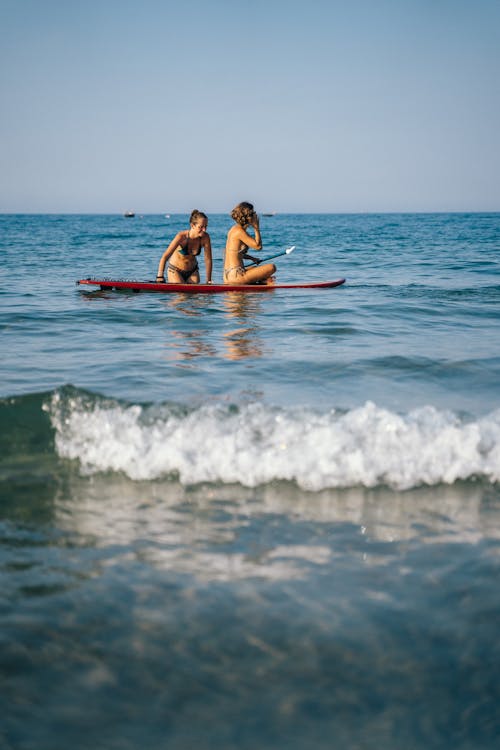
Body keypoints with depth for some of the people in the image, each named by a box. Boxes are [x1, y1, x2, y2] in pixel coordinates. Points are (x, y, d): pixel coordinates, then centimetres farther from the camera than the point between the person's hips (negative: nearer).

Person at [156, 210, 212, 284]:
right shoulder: (182, 236, -28)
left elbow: (208, 259, -11)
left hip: (192, 271, 4)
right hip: (175, 271, -4)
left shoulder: (205, 237, -18)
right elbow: (164, 257, -30)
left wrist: (209, 281, -10)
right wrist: (160, 277, -38)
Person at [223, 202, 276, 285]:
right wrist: (256, 228, -5)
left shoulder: (234, 229, 14)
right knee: (272, 267, -9)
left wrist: (252, 258, 15)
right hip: (235, 277, -10)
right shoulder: (239, 231, -15)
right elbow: (258, 246, -14)